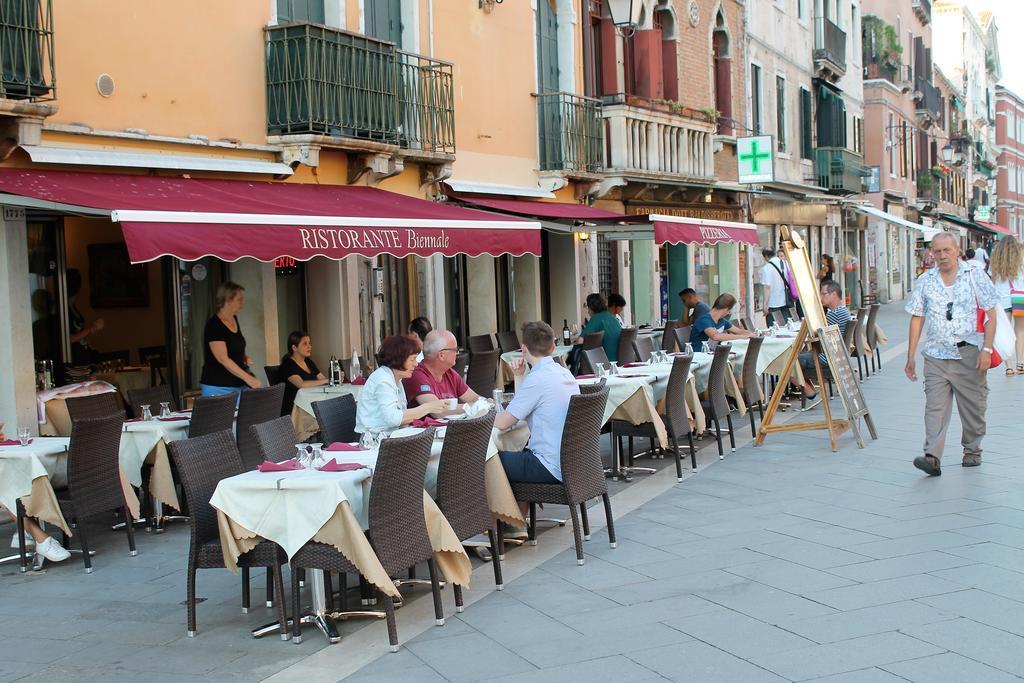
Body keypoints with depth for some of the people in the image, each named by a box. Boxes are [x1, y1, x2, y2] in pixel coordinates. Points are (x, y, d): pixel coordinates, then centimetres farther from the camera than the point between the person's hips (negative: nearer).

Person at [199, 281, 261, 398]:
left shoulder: (234, 319, 11)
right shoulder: (213, 325, -14)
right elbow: (223, 359, -21)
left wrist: (245, 358, 6)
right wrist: (248, 378, -26)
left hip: (237, 385, 8)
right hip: (218, 388, -8)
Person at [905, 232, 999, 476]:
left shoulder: (975, 275, 1)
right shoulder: (924, 281, 7)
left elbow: (990, 314, -1)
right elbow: (917, 318, 10)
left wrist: (987, 349, -9)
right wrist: (911, 355, 6)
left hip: (969, 353, -1)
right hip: (936, 355, 1)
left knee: (973, 406, 8)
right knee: (935, 406, -9)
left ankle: (972, 451, 26)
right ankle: (932, 457, -16)